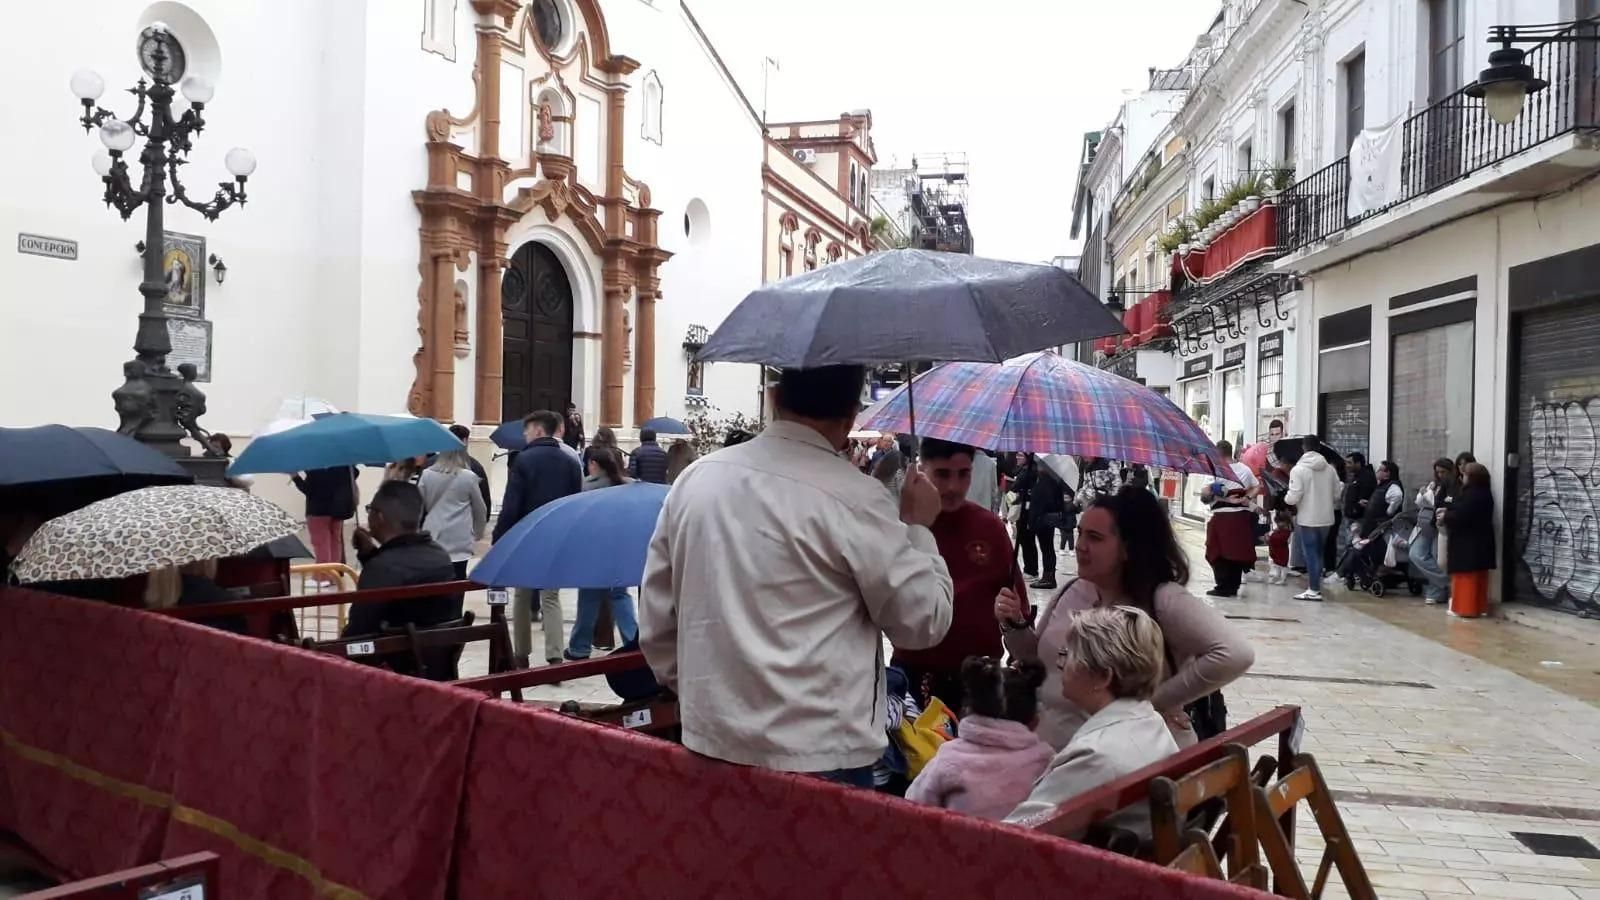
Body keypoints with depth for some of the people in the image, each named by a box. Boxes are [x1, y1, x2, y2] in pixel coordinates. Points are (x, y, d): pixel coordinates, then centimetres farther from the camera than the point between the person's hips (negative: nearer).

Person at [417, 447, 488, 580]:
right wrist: (478, 533, 25)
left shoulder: (427, 474, 2)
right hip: (459, 542, -3)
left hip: (432, 539, 3)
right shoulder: (469, 477, -4)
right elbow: (480, 509, 7)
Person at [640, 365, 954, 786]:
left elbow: (655, 624, 8)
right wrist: (919, 526, 7)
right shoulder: (850, 499, -15)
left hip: (710, 743, 5)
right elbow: (925, 621, -7)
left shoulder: (694, 480, 2)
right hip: (818, 756, -5)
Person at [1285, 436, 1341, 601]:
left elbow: (1293, 497, -18)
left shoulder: (1298, 469, -15)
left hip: (1306, 519, -5)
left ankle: (1314, 590, 2)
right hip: (1326, 518, 5)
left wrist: (1285, 498, 3)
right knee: (1318, 553, 17)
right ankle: (1315, 586, 23)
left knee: (1310, 553, 2)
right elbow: (1337, 493, 6)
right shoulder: (1330, 469, 0)